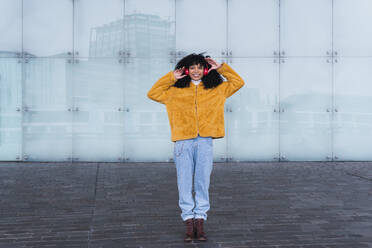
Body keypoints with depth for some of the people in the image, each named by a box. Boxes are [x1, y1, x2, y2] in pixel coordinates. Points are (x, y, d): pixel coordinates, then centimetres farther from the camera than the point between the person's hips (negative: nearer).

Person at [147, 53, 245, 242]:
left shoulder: (216, 89, 16)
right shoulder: (176, 90, 14)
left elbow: (238, 82, 19)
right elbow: (152, 93, 14)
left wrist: (220, 68, 14)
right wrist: (171, 77, 9)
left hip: (205, 142, 0)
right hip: (183, 142, 0)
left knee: (203, 182, 0)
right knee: (185, 183, -1)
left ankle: (200, 223, 6)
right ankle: (189, 224, 4)